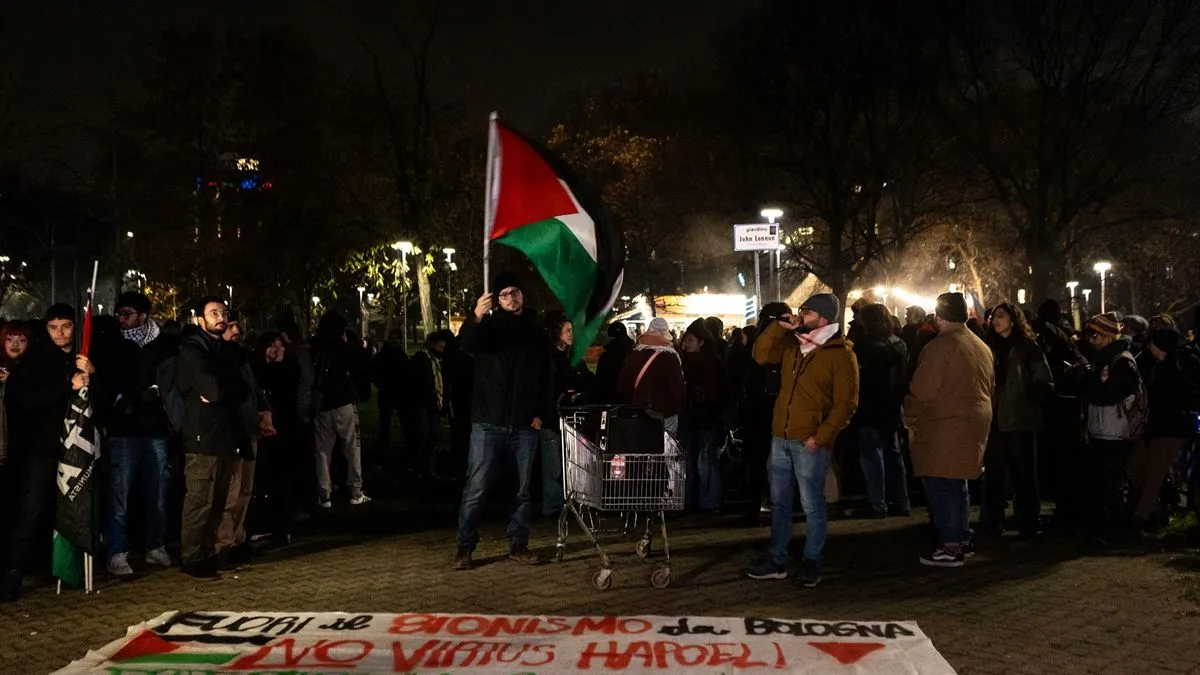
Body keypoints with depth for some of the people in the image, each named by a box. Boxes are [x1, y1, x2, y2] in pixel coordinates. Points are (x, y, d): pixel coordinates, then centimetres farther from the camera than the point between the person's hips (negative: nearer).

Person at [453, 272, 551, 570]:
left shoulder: (537, 332, 12)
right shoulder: (489, 325, 2)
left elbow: (545, 378, 16)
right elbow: (467, 342, -21)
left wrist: (540, 412, 4)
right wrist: (476, 317, -41)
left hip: (524, 426, 3)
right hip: (488, 423, -3)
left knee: (522, 490, 10)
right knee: (476, 489, -3)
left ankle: (518, 545, 20)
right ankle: (465, 547, 7)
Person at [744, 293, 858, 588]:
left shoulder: (841, 354, -9)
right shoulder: (792, 345, 11)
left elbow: (846, 403, -12)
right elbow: (761, 353, 12)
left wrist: (820, 437, -18)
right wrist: (779, 327, 0)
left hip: (810, 441, -7)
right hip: (781, 436, 7)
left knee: (812, 505, 2)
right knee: (779, 502, 13)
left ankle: (811, 564, 15)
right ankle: (776, 560, 23)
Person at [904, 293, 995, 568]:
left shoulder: (940, 346, -16)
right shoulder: (982, 346, 13)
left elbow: (921, 390, -17)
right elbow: (990, 388, 19)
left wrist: (909, 418, -2)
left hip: (943, 428, -9)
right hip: (975, 424, 9)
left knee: (941, 486, -2)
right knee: (956, 484, 19)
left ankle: (950, 548, 0)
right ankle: (962, 539, 27)